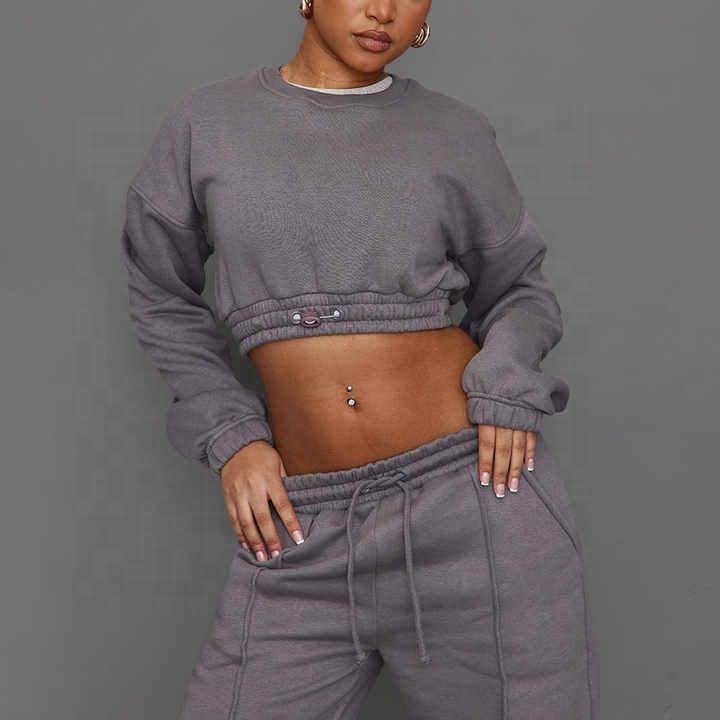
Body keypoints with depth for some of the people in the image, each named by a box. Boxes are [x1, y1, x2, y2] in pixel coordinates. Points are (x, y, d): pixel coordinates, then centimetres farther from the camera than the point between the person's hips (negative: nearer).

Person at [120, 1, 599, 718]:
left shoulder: (455, 132, 5)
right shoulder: (203, 123, 6)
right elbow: (162, 297, 16)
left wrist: (506, 382, -6)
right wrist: (228, 436, 4)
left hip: (476, 495, 0)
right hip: (305, 527, 1)